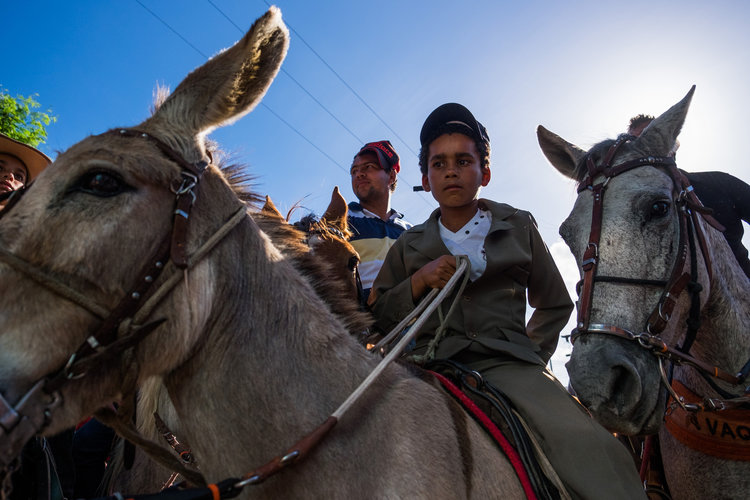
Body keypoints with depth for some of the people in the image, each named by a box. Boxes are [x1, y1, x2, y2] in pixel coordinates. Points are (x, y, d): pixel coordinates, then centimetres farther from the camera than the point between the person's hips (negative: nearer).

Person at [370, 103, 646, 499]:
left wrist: (532, 356, 11)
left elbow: (555, 305, 24)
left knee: (598, 457, -27)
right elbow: (378, 317, 15)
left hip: (509, 364, 0)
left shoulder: (518, 227, 16)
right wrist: (419, 281, -1)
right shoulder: (409, 245, 18)